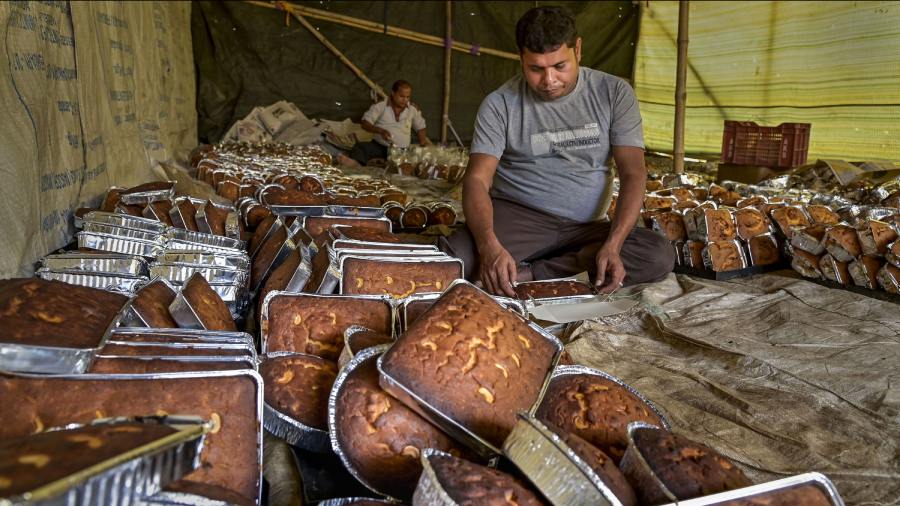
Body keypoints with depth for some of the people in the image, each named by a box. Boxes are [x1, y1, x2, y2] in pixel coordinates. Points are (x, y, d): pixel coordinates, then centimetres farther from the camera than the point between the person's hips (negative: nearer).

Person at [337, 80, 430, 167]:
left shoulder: (413, 109, 7)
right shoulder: (380, 105, -1)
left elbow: (420, 128, 20)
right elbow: (365, 124, -5)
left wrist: (423, 146, 1)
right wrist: (380, 131, -23)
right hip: (379, 145, -1)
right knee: (360, 146, -30)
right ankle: (355, 162, -61)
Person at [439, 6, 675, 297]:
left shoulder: (614, 93, -1)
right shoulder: (500, 104, -5)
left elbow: (633, 173, -6)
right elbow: (477, 179, -12)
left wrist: (612, 245, -23)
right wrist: (490, 246, -33)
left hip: (587, 226, 4)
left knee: (660, 256, -27)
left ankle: (528, 274, -21)